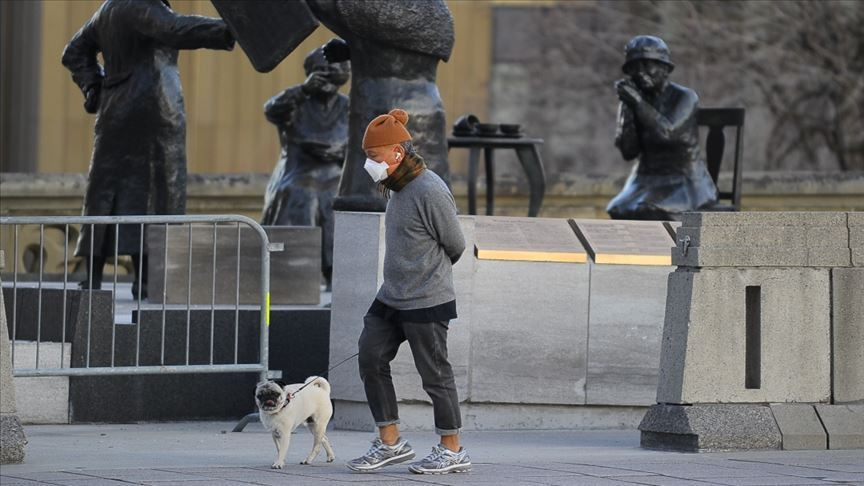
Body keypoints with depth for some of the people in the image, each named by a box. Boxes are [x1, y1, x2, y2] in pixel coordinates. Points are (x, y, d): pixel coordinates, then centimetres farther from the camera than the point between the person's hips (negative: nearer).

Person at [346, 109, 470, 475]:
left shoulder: (430, 191, -20)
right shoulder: (397, 188, 8)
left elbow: (455, 245, -10)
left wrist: (432, 272, 7)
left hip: (426, 301, -9)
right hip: (391, 295, 9)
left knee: (434, 373, 0)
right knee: (371, 359, 5)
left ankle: (453, 451, 11)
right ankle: (390, 442, 13)